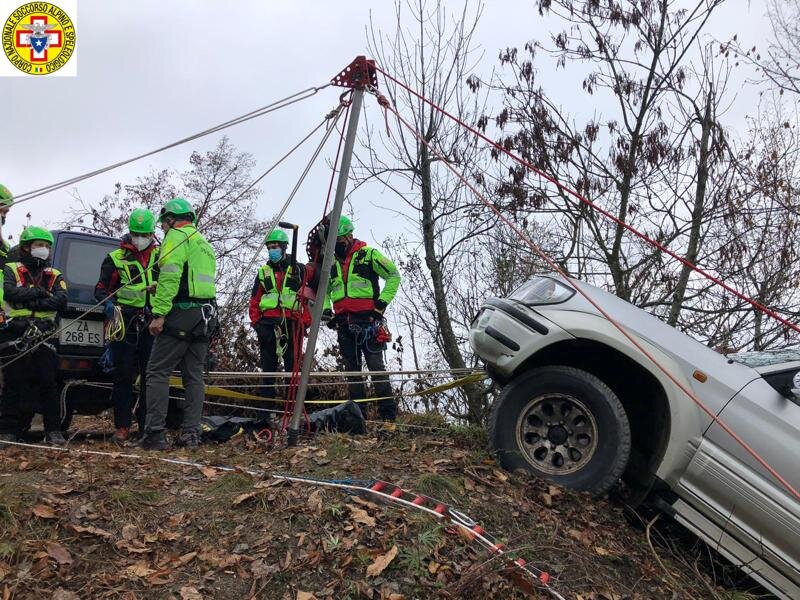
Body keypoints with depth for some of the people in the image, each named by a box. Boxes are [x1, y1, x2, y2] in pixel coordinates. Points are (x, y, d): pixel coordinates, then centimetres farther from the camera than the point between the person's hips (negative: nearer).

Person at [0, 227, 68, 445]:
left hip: (44, 335, 1)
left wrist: (30, 302, -12)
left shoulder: (55, 276, 15)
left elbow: (61, 301, -4)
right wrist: (40, 293, -6)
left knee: (47, 382, -1)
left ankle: (53, 431, 3)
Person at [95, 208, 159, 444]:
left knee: (151, 376, 1)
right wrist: (108, 303, -11)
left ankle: (147, 425, 9)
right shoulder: (115, 258, 9)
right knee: (123, 376, 0)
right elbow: (101, 288, 9)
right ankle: (122, 427, 7)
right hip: (125, 323, -1)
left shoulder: (160, 257, 14)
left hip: (152, 324, 2)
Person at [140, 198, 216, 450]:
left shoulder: (177, 236, -2)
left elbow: (170, 276, -16)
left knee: (158, 373, -4)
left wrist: (159, 313, -20)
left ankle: (155, 434, -7)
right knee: (194, 376, 9)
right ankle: (191, 433, 8)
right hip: (206, 315, 8)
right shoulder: (205, 244, 26)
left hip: (181, 314, -8)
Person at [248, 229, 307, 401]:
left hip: (291, 323, -3)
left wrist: (305, 321, -5)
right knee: (268, 365, 4)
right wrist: (256, 322, 1)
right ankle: (267, 399, 8)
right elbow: (254, 300, 13)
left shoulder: (298, 269, 8)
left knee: (292, 364, -2)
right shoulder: (264, 271, 17)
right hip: (268, 323, 3)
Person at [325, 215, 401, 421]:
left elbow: (394, 275, -1)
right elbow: (324, 290, 27)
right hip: (344, 323, 6)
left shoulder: (368, 254, 0)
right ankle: (357, 412, 12)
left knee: (375, 365, -8)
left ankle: (388, 412, -5)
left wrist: (381, 303, -8)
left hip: (367, 319, -6)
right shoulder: (332, 263, 17)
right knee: (352, 369, 7)